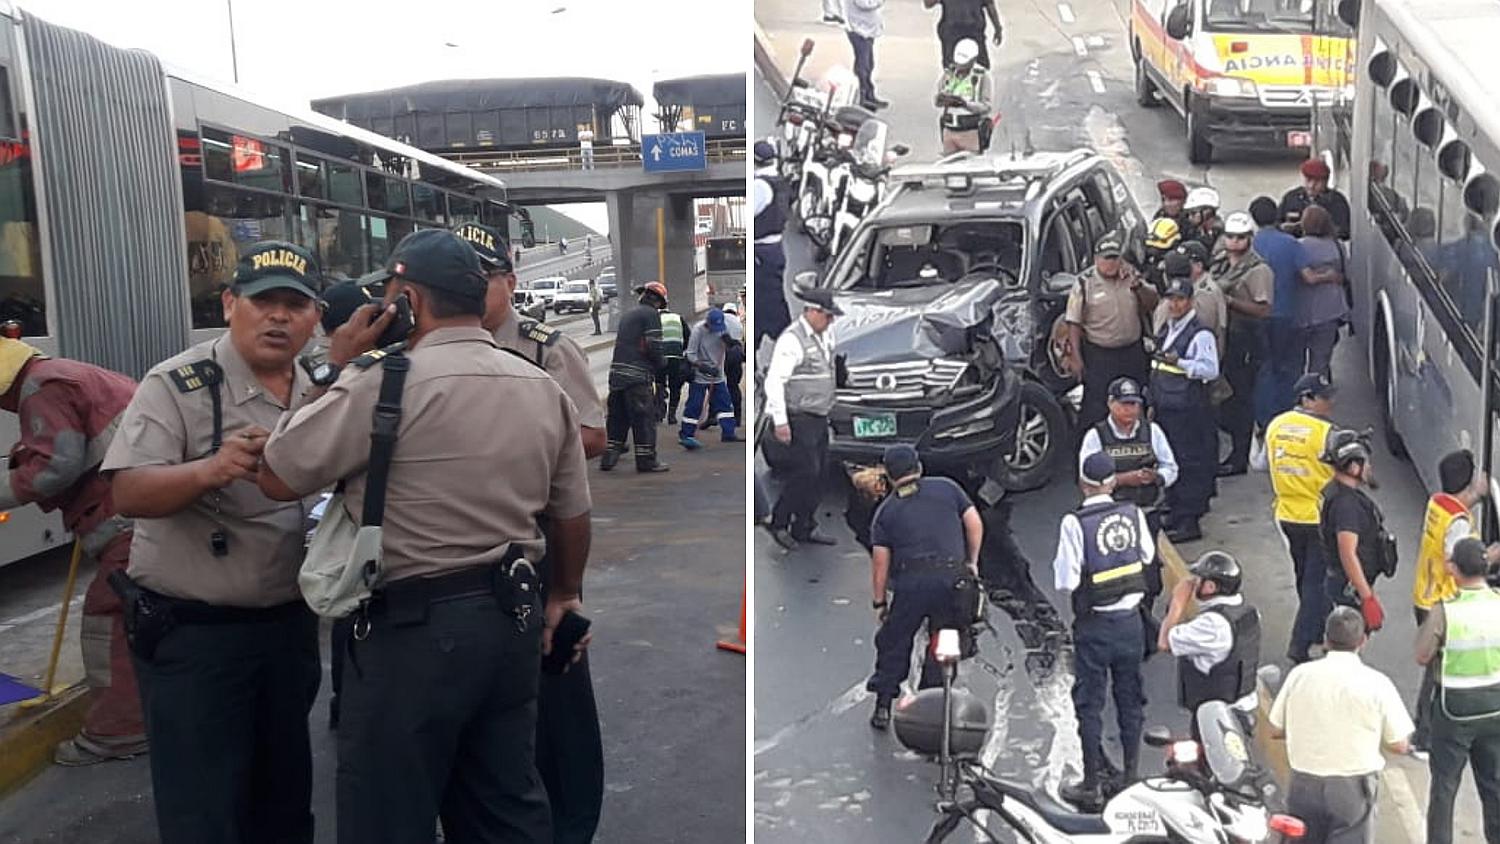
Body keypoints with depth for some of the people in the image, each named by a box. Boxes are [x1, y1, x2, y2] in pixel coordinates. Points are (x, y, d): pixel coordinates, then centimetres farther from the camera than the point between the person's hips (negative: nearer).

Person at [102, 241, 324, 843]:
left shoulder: (319, 393, 6)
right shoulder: (176, 385, -13)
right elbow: (128, 495, -22)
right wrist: (210, 469, -37)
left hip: (290, 625, 6)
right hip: (191, 634, -6)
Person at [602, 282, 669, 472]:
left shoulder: (627, 314, 20)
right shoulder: (651, 314, -6)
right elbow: (654, 346, -14)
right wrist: (662, 364, 5)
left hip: (617, 373, 8)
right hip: (638, 376, -8)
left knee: (616, 417, 13)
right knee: (644, 417, 0)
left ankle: (608, 457, 16)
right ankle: (646, 460, 4)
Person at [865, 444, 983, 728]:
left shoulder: (886, 510, 12)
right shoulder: (947, 487, 13)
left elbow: (880, 560, 6)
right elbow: (974, 524, 7)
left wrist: (879, 602, 13)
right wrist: (972, 562, 18)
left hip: (910, 584, -1)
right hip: (952, 578, 1)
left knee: (893, 644, 13)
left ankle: (882, 707, 15)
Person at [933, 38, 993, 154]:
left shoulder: (982, 76, -7)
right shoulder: (948, 73, 3)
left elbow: (986, 107, -12)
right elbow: (936, 101, 7)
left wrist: (965, 103, -26)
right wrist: (940, 99, -18)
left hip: (971, 132, -4)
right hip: (949, 131, 4)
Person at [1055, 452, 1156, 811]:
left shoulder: (1075, 523, -20)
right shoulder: (1132, 513, -5)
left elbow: (1066, 581, -20)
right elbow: (1148, 555, 11)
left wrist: (1061, 565, -1)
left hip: (1094, 625, -4)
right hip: (1131, 620, 5)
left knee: (1089, 703, 6)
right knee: (1130, 697, 17)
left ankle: (1093, 785, 12)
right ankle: (1131, 775, 29)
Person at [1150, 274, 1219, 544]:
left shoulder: (1200, 334, -12)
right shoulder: (1165, 329, 15)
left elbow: (1211, 369, -20)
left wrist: (1179, 362, -29)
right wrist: (1153, 400, 24)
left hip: (1189, 410, -9)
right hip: (1165, 408, 9)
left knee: (1191, 463, -3)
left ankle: (1189, 522, 2)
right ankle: (1175, 513, 27)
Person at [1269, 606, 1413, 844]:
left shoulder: (1300, 674, -4)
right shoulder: (1376, 683, -10)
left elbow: (1276, 730, 2)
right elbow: (1399, 745, -5)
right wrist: (1368, 733, 12)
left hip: (1305, 785, 2)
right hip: (1354, 788, -2)